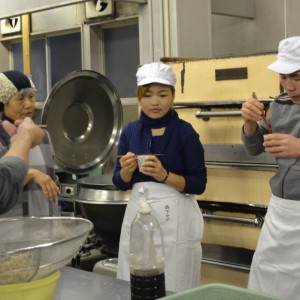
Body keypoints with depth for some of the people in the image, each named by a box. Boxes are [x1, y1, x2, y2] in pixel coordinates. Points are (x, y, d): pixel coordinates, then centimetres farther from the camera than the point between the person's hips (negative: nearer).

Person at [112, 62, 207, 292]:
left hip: (175, 218, -4)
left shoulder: (185, 132, -6)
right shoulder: (130, 131, 6)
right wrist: (126, 170, -12)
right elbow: (120, 183, 9)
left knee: (174, 290, 3)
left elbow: (198, 184, -7)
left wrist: (164, 175, -21)